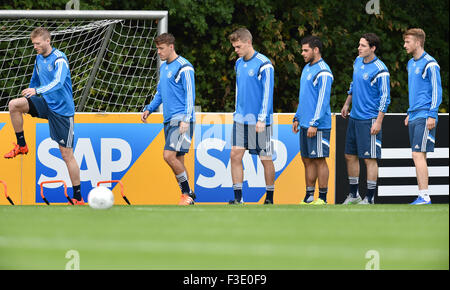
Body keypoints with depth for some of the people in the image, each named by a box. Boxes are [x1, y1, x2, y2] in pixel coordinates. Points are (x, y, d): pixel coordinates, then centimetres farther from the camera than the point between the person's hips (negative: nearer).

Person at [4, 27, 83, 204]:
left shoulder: (59, 59, -17)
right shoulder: (39, 58, 8)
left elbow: (58, 82, -32)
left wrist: (37, 91, -45)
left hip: (62, 110, -7)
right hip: (45, 103, 7)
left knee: (67, 154, -5)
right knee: (14, 105, -16)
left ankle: (78, 198, 2)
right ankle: (21, 146, 1)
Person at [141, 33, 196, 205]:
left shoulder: (184, 67, -10)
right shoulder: (163, 67, 17)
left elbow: (190, 94, -13)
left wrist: (186, 119, -20)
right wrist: (149, 109, 14)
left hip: (181, 120, -9)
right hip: (169, 120, 9)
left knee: (169, 155, -18)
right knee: (177, 160, 7)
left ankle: (188, 193, -8)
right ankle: (187, 197, 12)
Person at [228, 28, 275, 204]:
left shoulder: (263, 65, -11)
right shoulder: (239, 64, 11)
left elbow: (267, 93, -13)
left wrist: (262, 119, -17)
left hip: (259, 121, -6)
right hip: (241, 120, 6)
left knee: (265, 159, 2)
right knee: (235, 155, -5)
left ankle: (270, 198, 13)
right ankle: (238, 197, -3)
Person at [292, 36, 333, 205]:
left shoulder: (323, 72, -13)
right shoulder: (307, 69, 16)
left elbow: (323, 100, -17)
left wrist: (314, 124, -20)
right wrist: (297, 118, 21)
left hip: (318, 126, -9)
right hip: (305, 124, 9)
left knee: (319, 160, -4)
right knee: (307, 160, 10)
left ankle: (322, 198, 0)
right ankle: (309, 196, 14)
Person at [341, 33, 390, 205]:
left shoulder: (380, 70, -14)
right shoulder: (358, 62, 9)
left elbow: (385, 98, -14)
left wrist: (378, 122, -17)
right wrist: (347, 104, 23)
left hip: (369, 120, -8)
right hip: (354, 118, 8)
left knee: (369, 158, -5)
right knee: (350, 156, 12)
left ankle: (369, 198, 0)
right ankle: (354, 195, 22)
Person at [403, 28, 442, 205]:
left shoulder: (430, 64, -10)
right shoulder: (411, 64, 17)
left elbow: (437, 91, -12)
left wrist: (431, 115, -16)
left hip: (424, 117, -9)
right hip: (414, 117, 9)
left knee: (418, 155, -14)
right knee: (418, 157, 8)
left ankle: (425, 197, -16)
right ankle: (422, 196, 10)